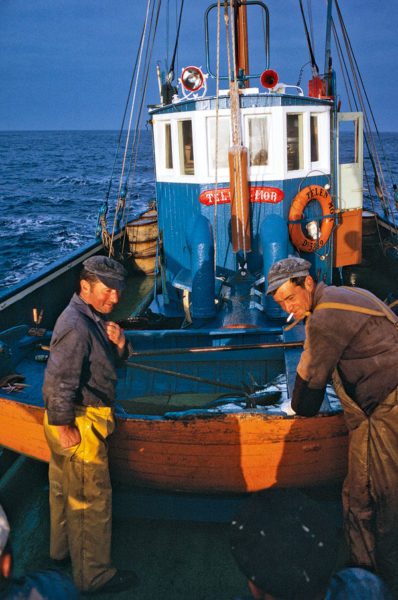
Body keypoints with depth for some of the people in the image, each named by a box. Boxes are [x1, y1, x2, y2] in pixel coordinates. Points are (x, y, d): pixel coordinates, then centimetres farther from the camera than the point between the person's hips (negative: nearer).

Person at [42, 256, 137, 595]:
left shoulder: (96, 317, 7)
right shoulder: (76, 327, -25)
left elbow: (113, 363, 14)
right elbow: (58, 382, -26)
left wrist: (119, 345, -7)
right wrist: (64, 428, -20)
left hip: (88, 418, 10)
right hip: (79, 425, -10)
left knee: (66, 489, 25)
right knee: (91, 498, 3)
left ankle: (63, 549, 46)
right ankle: (94, 575, 20)